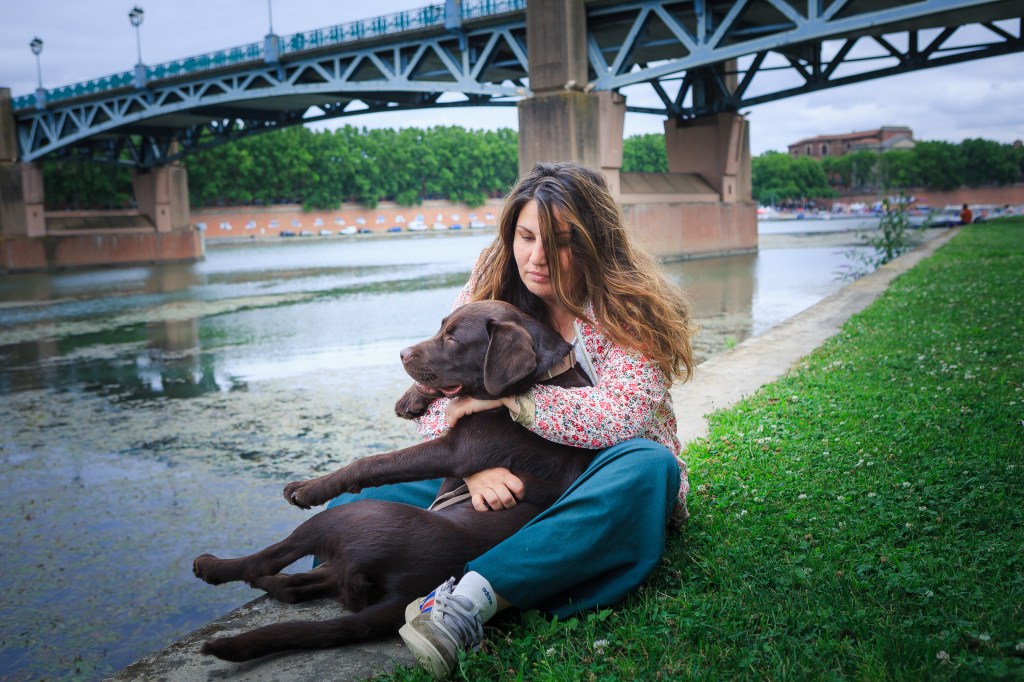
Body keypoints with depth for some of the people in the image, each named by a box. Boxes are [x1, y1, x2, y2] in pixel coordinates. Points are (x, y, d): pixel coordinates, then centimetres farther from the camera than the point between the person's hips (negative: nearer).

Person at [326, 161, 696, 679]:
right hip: (505, 475, 3)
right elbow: (436, 397, -8)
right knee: (354, 507, -14)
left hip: (594, 476, -2)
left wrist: (504, 396, -26)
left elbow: (621, 415, -25)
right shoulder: (489, 286, -2)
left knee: (648, 467, -39)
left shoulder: (626, 306, -11)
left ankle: (472, 597, -45)